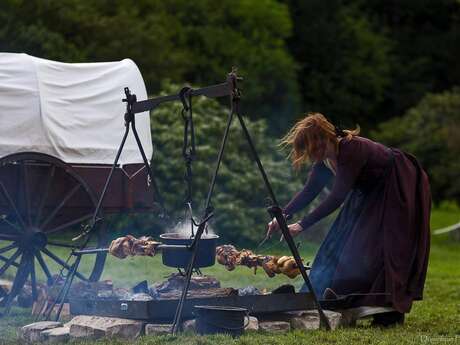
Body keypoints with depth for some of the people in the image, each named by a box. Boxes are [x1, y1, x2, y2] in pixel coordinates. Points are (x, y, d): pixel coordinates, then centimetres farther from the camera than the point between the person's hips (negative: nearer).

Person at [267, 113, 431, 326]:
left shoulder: (352, 150, -34)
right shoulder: (325, 158, -8)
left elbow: (337, 197, -35)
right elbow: (310, 191, -2)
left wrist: (302, 225, -35)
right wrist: (283, 216, -16)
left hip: (402, 187, -9)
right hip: (372, 191, 9)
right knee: (345, 241, 2)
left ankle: (393, 311, -7)